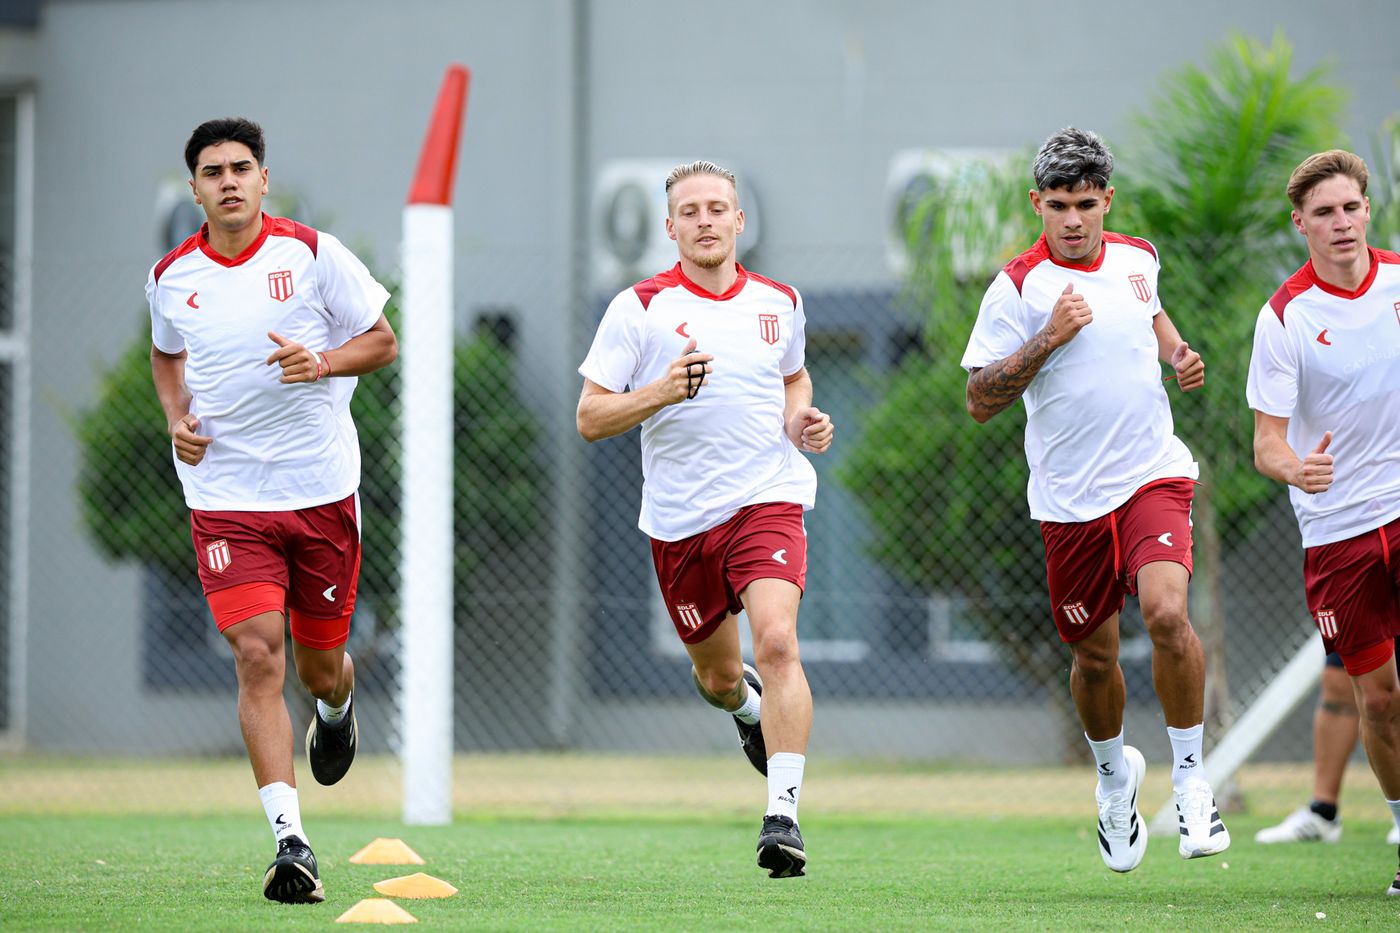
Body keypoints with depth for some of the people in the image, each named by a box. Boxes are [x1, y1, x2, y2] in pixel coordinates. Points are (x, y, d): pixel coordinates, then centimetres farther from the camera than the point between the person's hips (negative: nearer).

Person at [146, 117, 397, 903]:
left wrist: (321, 363, -18)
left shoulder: (313, 253, -5)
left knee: (321, 661, 11)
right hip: (225, 494, 0)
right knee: (258, 656, -14)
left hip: (321, 488, 0)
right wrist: (178, 417, 4)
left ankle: (337, 706, 52)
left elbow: (382, 341, 1)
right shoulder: (172, 277, 3)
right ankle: (290, 842, -16)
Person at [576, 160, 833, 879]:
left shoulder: (779, 303, 7)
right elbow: (589, 418, -4)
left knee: (776, 643, -23)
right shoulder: (639, 308, -3)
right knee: (716, 674, 14)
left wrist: (803, 420, 7)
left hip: (767, 501, 0)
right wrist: (659, 393, -21)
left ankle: (782, 817, -24)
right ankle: (745, 704, 54)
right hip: (679, 521, 0)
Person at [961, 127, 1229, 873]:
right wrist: (1048, 339, -20)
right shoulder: (1018, 287, -8)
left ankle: (1190, 777, -7)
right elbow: (980, 400, -10)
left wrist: (1177, 352, 9)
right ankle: (1114, 773, 40)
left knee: (1167, 614, -23)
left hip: (1153, 475, 1)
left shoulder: (1138, 260, 5)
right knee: (1094, 656, 9)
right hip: (1070, 498, -1)